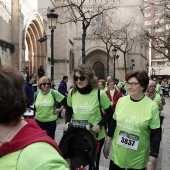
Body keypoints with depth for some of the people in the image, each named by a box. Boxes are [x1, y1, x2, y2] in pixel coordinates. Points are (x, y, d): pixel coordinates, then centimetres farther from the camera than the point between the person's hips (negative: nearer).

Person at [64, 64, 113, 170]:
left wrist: (100, 125, -17)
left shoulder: (99, 94, -17)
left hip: (96, 137, -3)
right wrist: (67, 122, -5)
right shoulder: (72, 93, -6)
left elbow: (110, 112, -5)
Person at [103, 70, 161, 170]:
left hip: (138, 159, -3)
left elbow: (156, 135, -10)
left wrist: (152, 161, -11)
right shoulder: (121, 101, -4)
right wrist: (107, 144, 10)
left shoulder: (152, 106, -14)